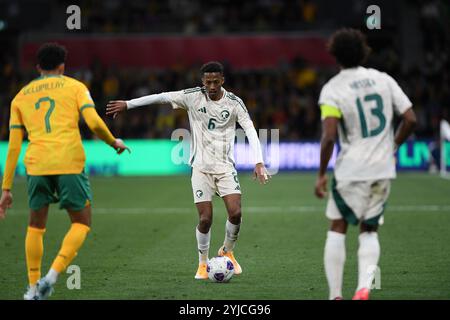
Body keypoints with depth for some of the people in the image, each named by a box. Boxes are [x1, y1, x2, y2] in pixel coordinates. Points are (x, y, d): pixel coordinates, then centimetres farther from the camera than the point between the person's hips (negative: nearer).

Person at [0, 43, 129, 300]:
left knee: (36, 225, 20)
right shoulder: (74, 86, 11)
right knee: (82, 223, 10)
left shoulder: (21, 97, 18)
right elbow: (94, 123, -4)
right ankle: (52, 276, -9)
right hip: (69, 163, -3)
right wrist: (114, 142, 16)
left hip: (37, 165, 3)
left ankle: (34, 288, 17)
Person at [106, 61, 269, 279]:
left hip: (225, 167, 1)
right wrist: (127, 104, 2)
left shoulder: (234, 103, -3)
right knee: (205, 219, -9)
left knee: (235, 213, -13)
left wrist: (259, 162, -19)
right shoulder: (193, 97, -4)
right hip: (201, 167, -1)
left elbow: (250, 131, -8)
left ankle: (227, 251, 16)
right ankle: (203, 263, 13)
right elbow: (161, 97, 1)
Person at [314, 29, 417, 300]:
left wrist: (321, 174, -7)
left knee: (337, 229, 9)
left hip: (351, 170, -3)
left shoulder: (332, 89, -7)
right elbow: (410, 119, 2)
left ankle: (335, 295, 6)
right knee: (369, 231, 14)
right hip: (383, 169, 4)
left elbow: (329, 137, -16)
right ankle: (364, 286, -7)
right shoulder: (384, 80, 4)